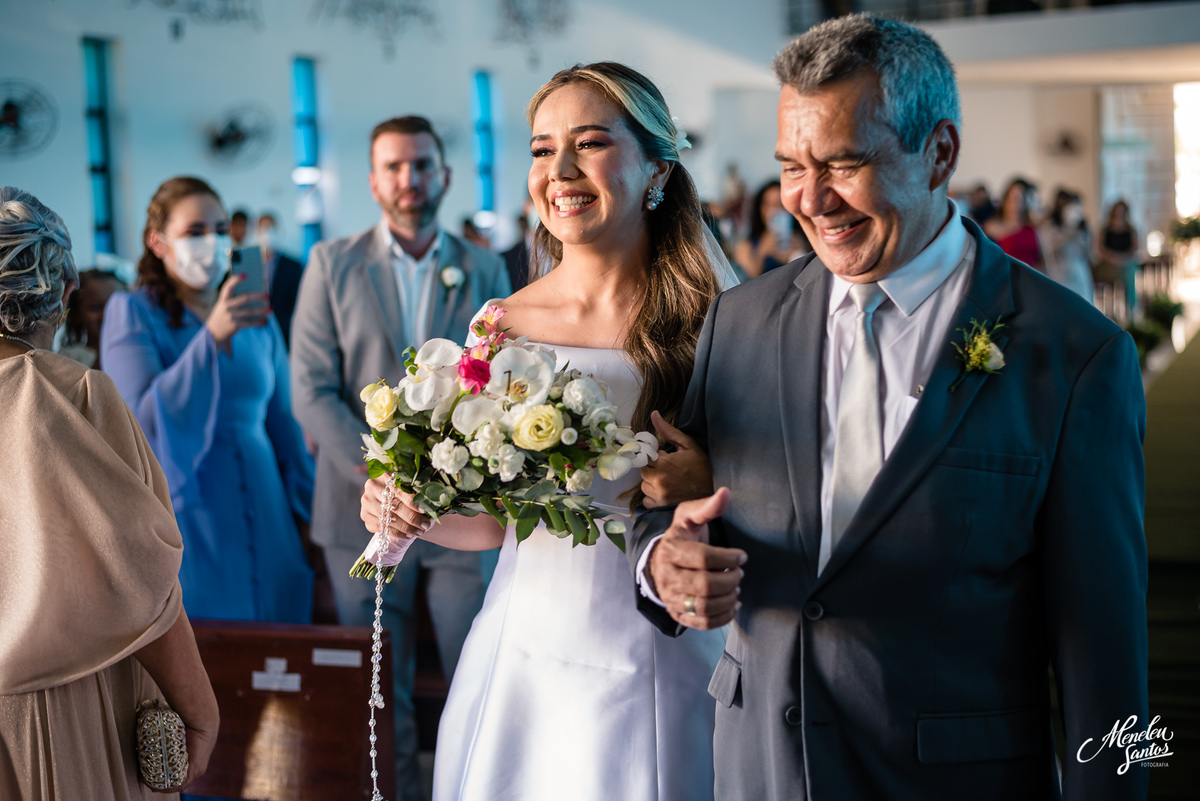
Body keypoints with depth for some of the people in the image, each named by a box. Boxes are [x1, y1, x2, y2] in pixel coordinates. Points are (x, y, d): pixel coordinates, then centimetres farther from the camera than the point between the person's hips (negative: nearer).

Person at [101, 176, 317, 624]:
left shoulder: (257, 318, 11)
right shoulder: (131, 313, -2)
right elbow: (146, 417, -16)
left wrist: (305, 509, 11)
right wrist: (213, 336, -24)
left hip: (261, 512, 4)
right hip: (181, 516, -4)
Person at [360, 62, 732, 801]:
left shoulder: (712, 323, -8)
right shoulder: (500, 326, -1)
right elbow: (492, 520, 9)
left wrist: (711, 490, -23)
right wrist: (415, 512, -10)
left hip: (663, 673, -2)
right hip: (526, 660, 3)